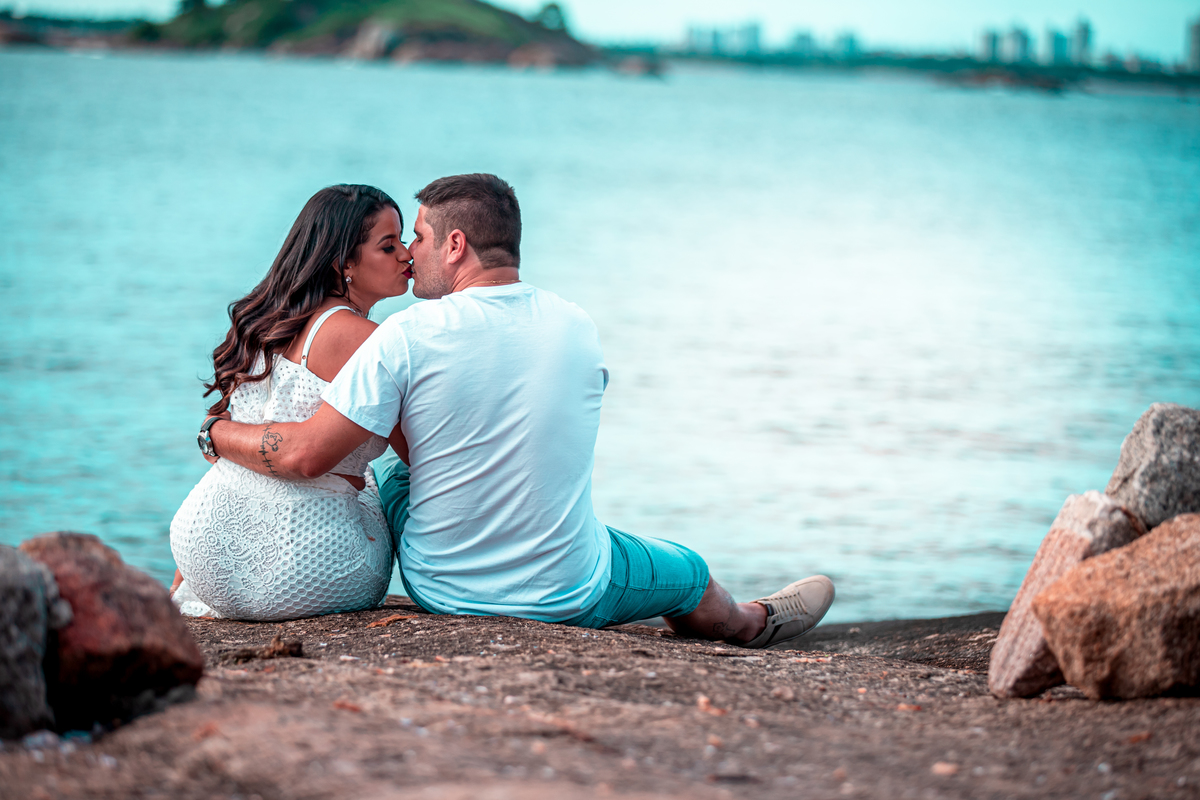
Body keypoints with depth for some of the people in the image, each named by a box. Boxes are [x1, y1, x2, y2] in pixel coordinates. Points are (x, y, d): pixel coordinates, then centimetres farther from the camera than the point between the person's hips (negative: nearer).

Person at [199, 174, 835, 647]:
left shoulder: (407, 336, -19)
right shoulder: (578, 330, -5)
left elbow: (306, 455, -20)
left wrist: (217, 431, -1)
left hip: (442, 592, -1)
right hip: (570, 596, 1)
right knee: (690, 575, 31)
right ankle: (749, 625, 63)